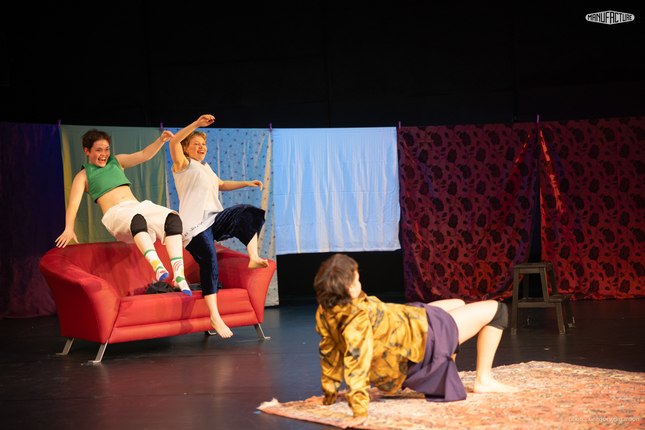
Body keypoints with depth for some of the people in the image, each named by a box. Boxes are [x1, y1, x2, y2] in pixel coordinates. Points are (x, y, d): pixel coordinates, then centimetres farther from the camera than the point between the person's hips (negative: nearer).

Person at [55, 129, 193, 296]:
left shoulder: (116, 161, 26)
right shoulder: (83, 176, 13)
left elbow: (144, 155, 15)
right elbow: (73, 203, 0)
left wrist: (161, 140, -4)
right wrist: (69, 229, -17)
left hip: (139, 206, 5)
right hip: (116, 214, -5)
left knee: (172, 218, -27)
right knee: (137, 220, -42)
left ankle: (179, 276, -36)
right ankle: (157, 267, -57)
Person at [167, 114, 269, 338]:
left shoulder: (205, 168, 27)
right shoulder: (183, 164, 4)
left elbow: (221, 185, 43)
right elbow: (173, 143, -16)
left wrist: (246, 183, 32)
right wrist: (197, 124, -24)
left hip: (215, 220, 7)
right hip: (196, 225, -7)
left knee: (247, 212, -15)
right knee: (209, 262, -18)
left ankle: (253, 257, -24)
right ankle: (215, 317, -18)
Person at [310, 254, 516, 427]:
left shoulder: (325, 312, -12)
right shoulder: (358, 317, -37)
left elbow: (330, 353, -3)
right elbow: (356, 363, -40)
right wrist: (360, 412, -40)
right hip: (422, 337, -10)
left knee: (458, 304, 32)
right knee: (496, 310, 2)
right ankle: (483, 380, 15)